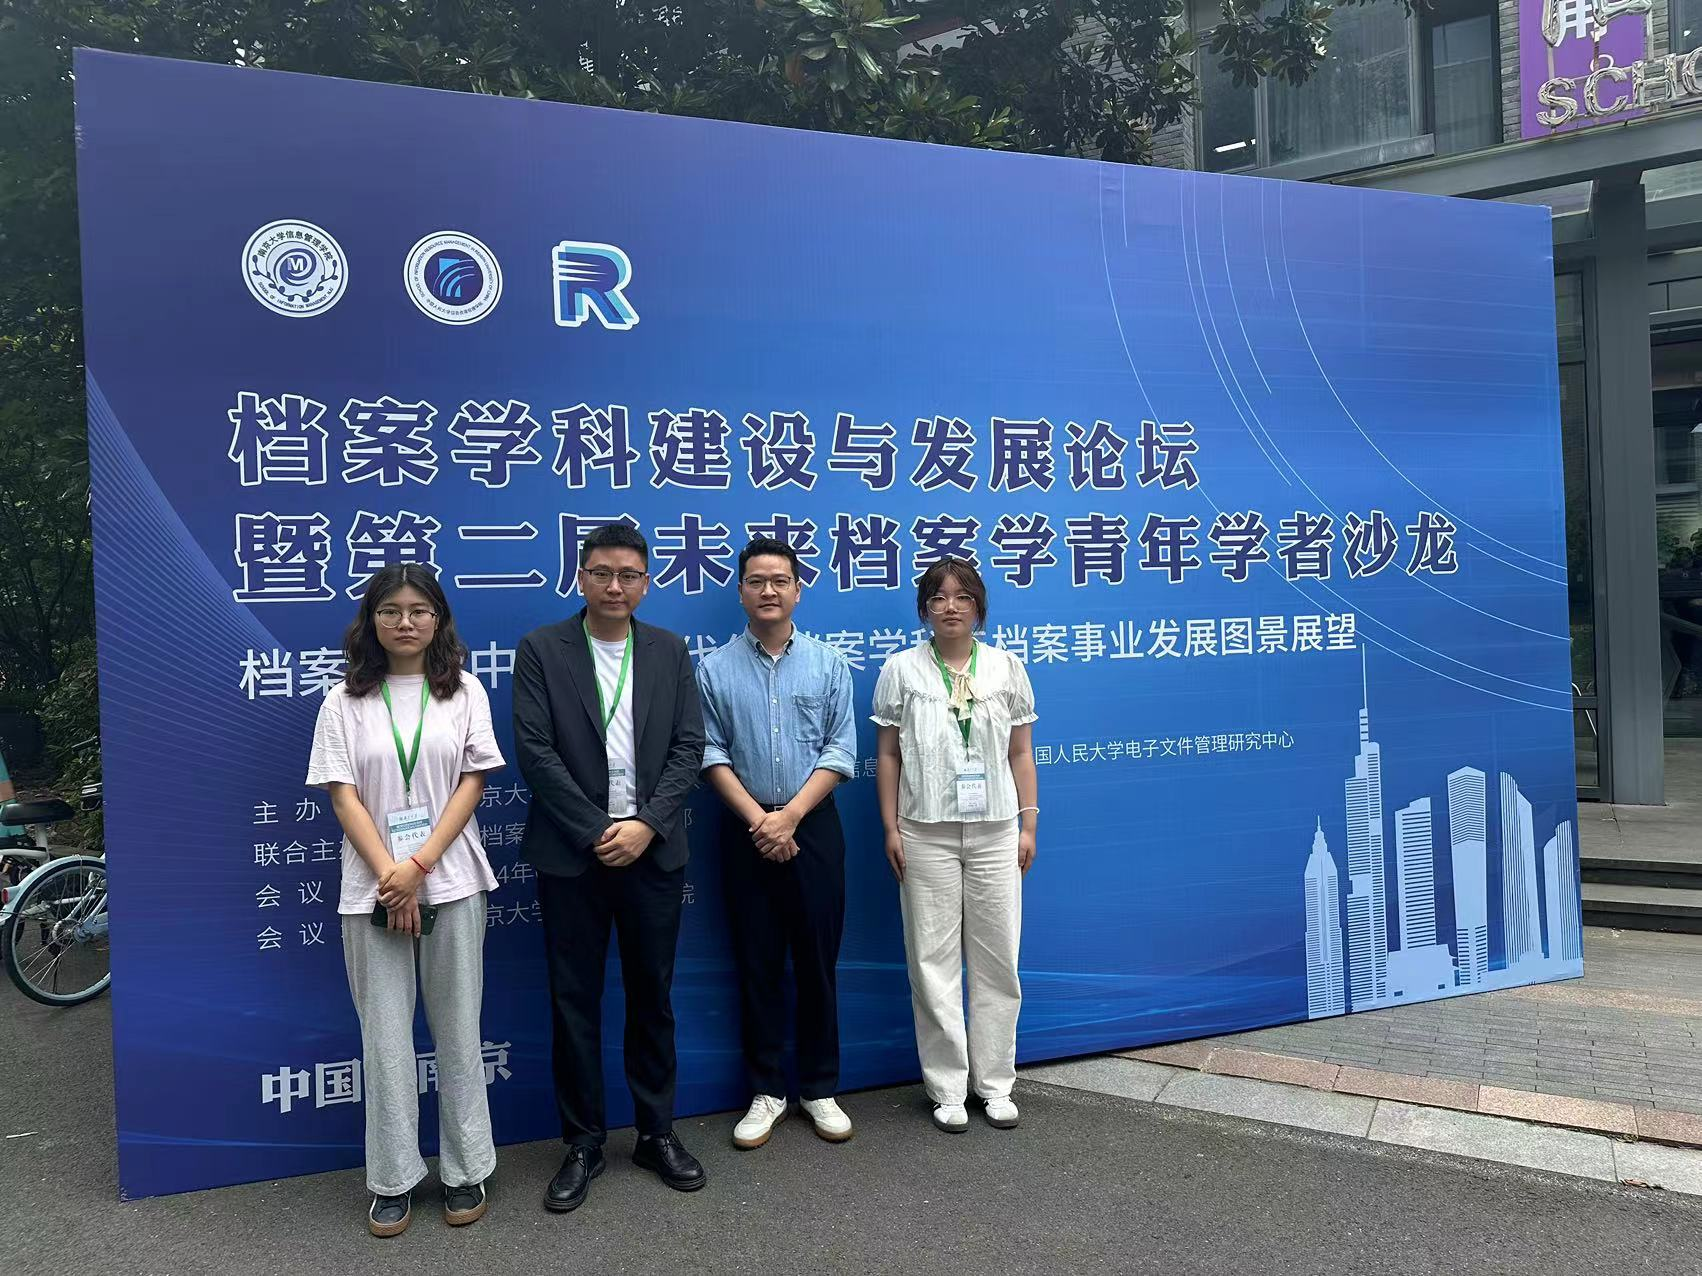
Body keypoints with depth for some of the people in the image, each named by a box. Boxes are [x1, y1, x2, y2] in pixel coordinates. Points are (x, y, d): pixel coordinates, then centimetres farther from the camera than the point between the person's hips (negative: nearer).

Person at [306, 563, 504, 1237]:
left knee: (458, 1030, 7)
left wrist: (419, 866, -11)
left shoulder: (464, 691, 4)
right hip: (373, 887, 0)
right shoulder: (344, 701, 4)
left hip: (451, 882, 0)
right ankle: (393, 1179, 18)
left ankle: (464, 1170, 19)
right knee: (385, 1036, 6)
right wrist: (388, 878, -11)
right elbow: (343, 796, -1)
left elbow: (473, 782, -1)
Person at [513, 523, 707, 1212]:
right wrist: (596, 832, -12)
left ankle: (658, 1132, 26)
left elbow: (688, 747, 1)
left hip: (653, 849, 2)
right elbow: (534, 751, -8)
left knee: (652, 995, 11)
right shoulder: (541, 650, -2)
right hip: (572, 853, -2)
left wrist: (645, 825, -11)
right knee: (574, 999, 7)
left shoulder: (669, 650, 6)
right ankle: (583, 1141, 22)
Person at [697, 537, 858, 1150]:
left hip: (813, 826, 0)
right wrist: (757, 818, -12)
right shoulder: (715, 669, 2)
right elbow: (712, 755, -1)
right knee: (757, 964, 7)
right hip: (746, 831, 0)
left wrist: (789, 816, -11)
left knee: (817, 961, 6)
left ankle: (820, 1088, 20)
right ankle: (766, 1092, 20)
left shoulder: (828, 663, 2)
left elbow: (840, 752, -2)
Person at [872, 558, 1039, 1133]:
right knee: (934, 961, 4)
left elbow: (1021, 754, 8)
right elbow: (887, 755, 2)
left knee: (997, 959, 7)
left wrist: (1028, 823, 4)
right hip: (926, 833, -1)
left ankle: (995, 1082, 22)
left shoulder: (1006, 668, 5)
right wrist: (891, 828, -2)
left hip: (995, 833, 2)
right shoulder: (901, 670, 0)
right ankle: (947, 1088, 17)